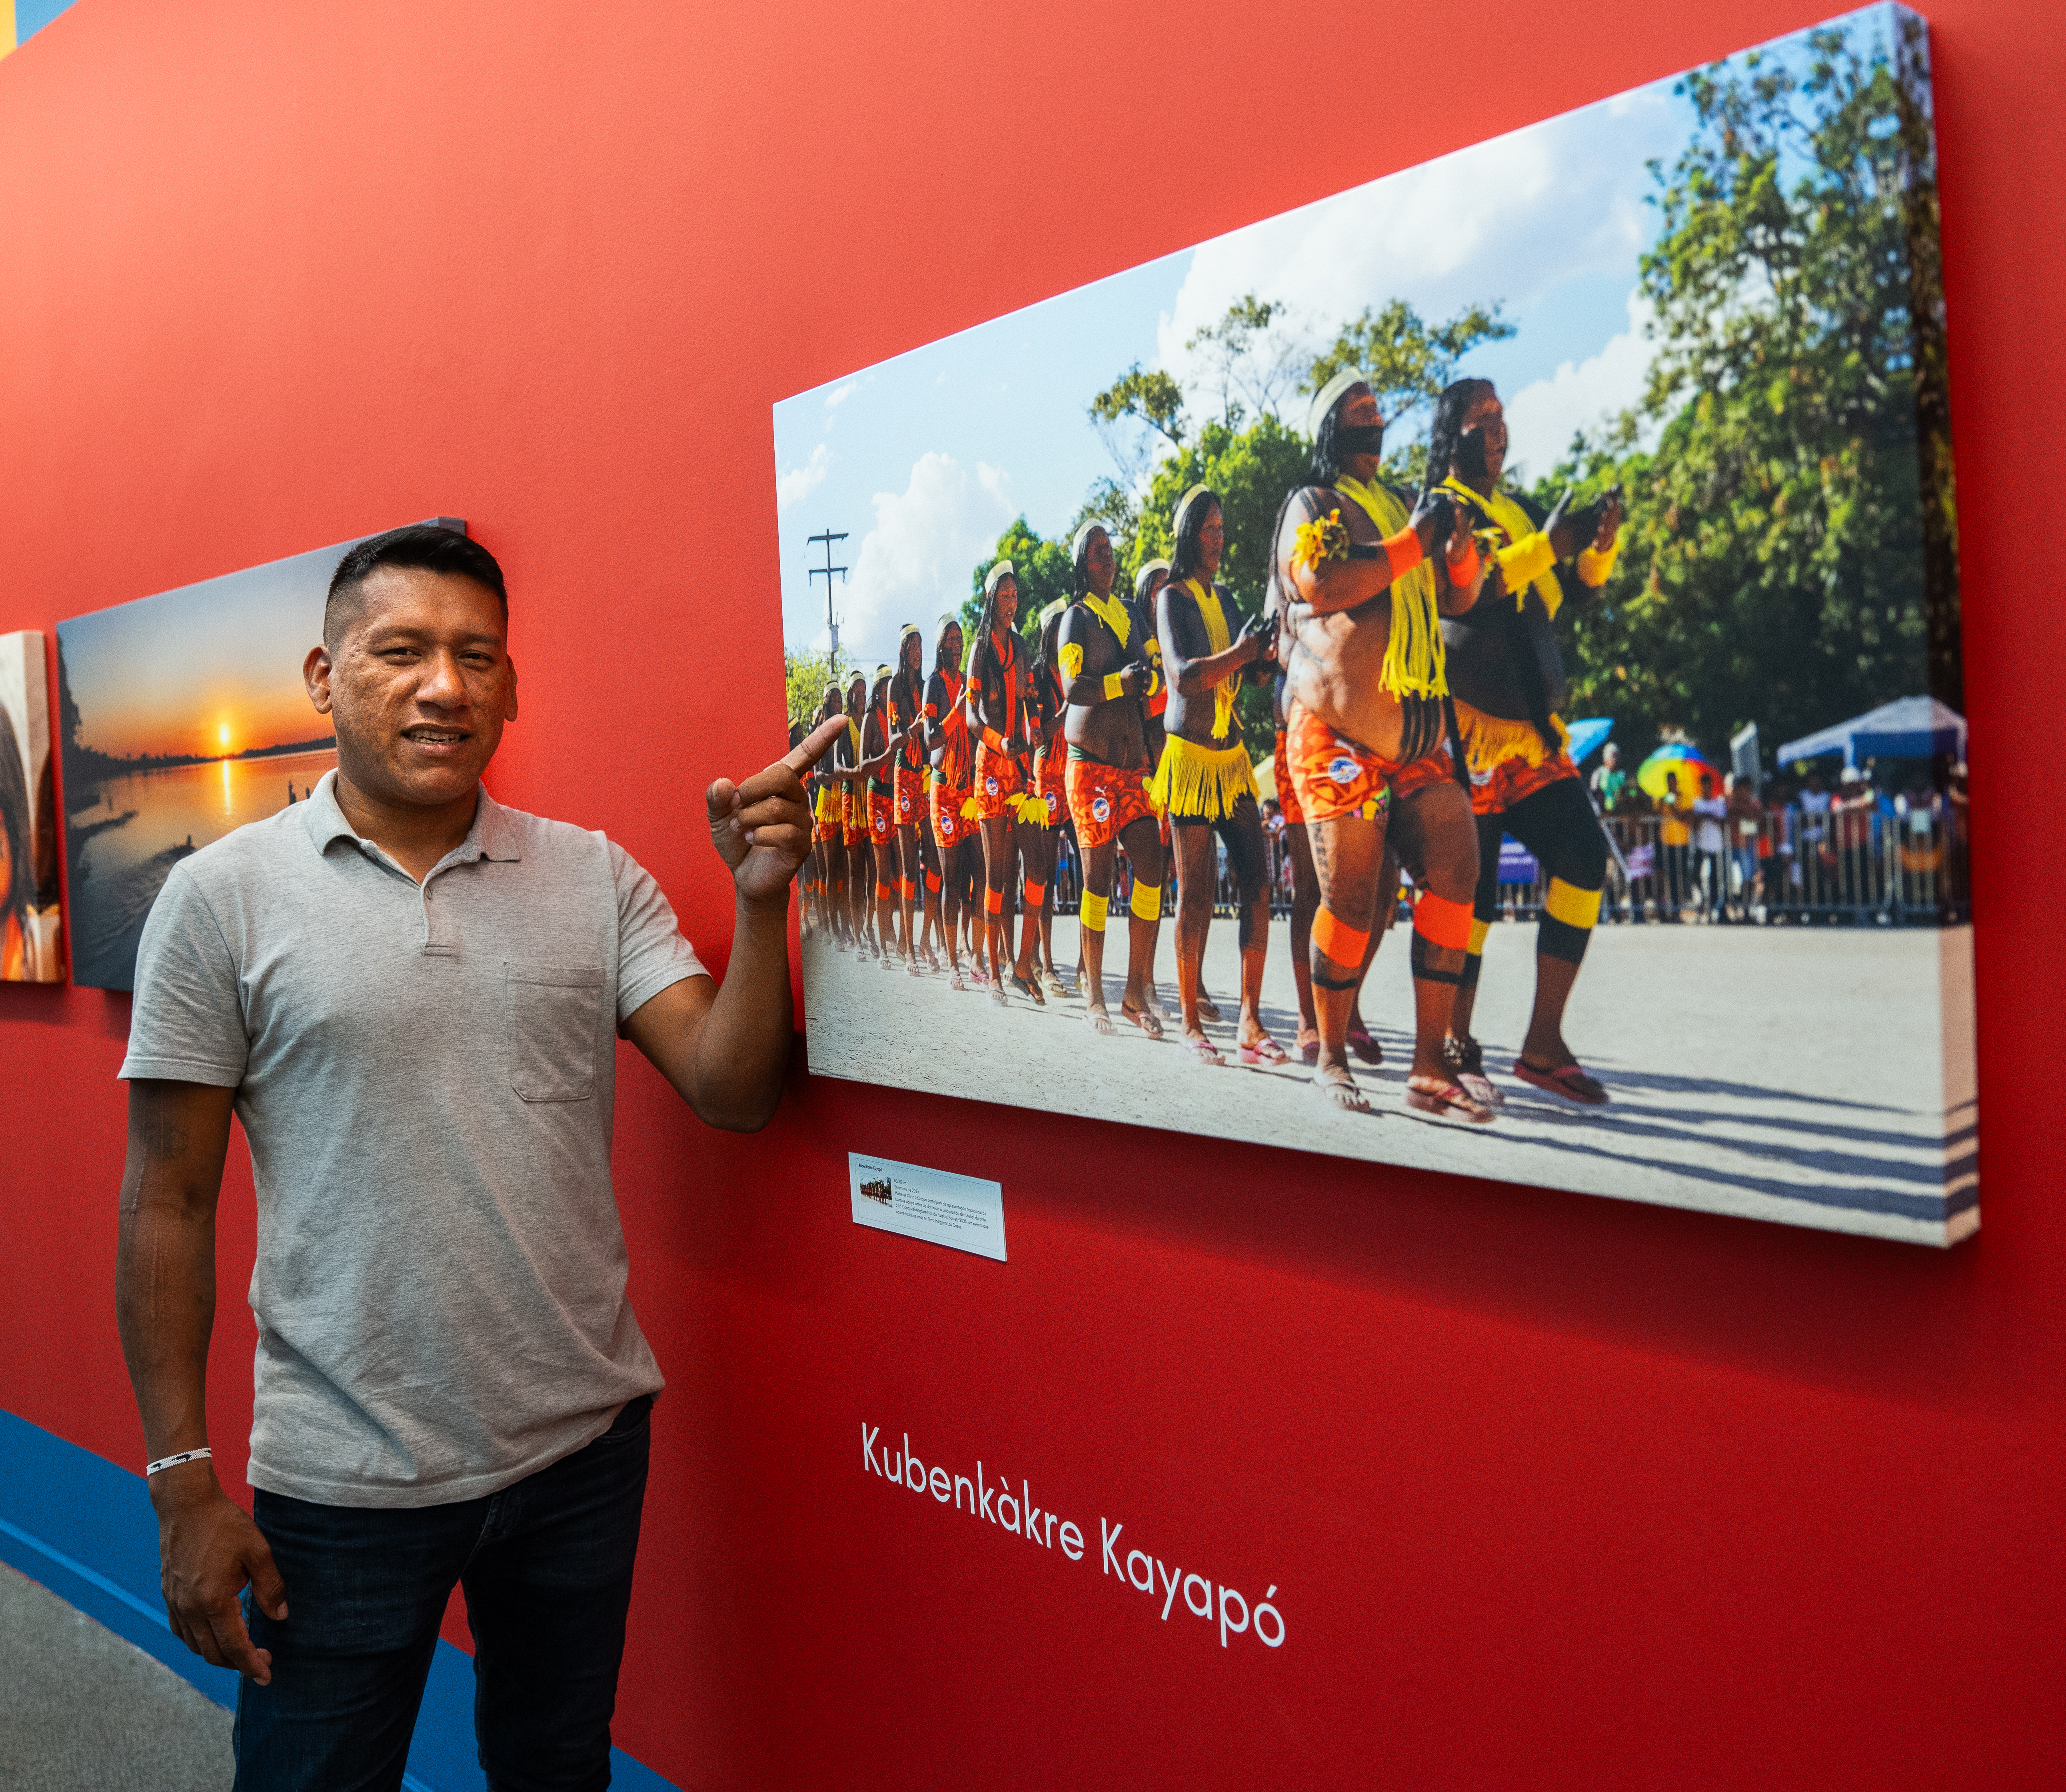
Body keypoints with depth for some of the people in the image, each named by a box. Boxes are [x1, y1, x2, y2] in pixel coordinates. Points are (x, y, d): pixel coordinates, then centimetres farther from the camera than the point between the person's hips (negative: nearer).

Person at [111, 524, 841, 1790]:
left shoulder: (597, 877, -1)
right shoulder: (224, 897, -7)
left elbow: (732, 1093, -7)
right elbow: (168, 1203, -5)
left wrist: (759, 900, -21)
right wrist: (184, 1480, -6)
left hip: (586, 1445, 3)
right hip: (345, 1483, -2)